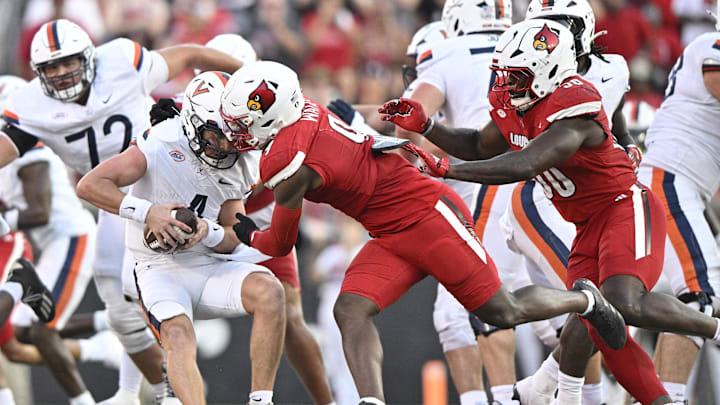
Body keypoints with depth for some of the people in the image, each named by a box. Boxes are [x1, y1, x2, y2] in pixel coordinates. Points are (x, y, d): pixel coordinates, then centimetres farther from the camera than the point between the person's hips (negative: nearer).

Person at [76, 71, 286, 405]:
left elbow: (232, 240, 7)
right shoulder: (163, 145, -14)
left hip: (206, 266, 5)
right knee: (178, 338, -33)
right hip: (159, 271, -5)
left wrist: (207, 233, -17)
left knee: (269, 292, -22)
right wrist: (147, 212, -29)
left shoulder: (238, 165, 4)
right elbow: (89, 186, -19)